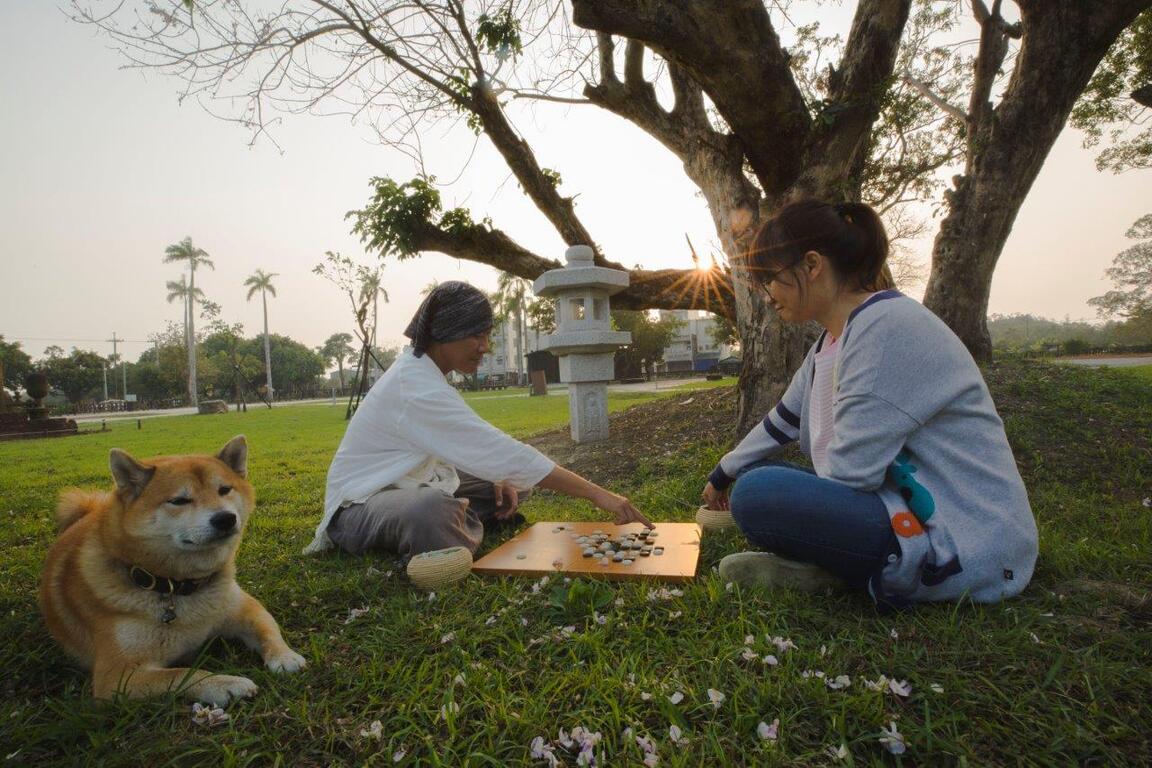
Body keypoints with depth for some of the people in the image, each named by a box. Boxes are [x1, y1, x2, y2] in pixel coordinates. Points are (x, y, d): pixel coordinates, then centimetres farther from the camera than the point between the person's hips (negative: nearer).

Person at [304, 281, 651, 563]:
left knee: (512, 483, 6)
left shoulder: (420, 370, 2)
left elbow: (470, 447, 8)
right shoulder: (418, 389, -28)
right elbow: (502, 451, -32)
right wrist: (598, 494, -30)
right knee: (434, 508, -44)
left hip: (411, 485, 10)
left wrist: (498, 480, -11)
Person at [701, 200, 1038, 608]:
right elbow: (782, 422, 20)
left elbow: (848, 473, -24)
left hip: (965, 544, -10)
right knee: (754, 476, 11)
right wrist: (722, 475, 30)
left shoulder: (886, 327, -21)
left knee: (758, 493, -27)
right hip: (910, 508, 10)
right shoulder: (833, 340, 8)